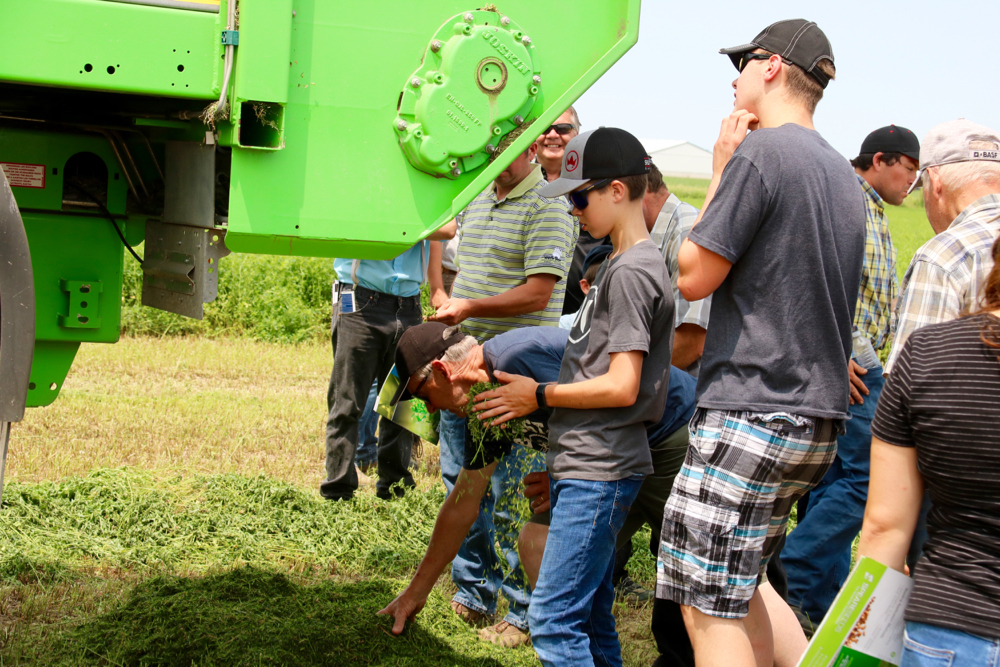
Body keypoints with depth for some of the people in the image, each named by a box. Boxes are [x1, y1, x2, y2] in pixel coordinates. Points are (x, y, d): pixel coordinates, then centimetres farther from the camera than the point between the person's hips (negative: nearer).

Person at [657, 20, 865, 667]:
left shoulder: (760, 151, -12)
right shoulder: (842, 172, 16)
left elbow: (694, 277, -8)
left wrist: (720, 171, 0)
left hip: (752, 413, -9)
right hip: (820, 419, 9)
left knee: (711, 610, -4)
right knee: (737, 588, 20)